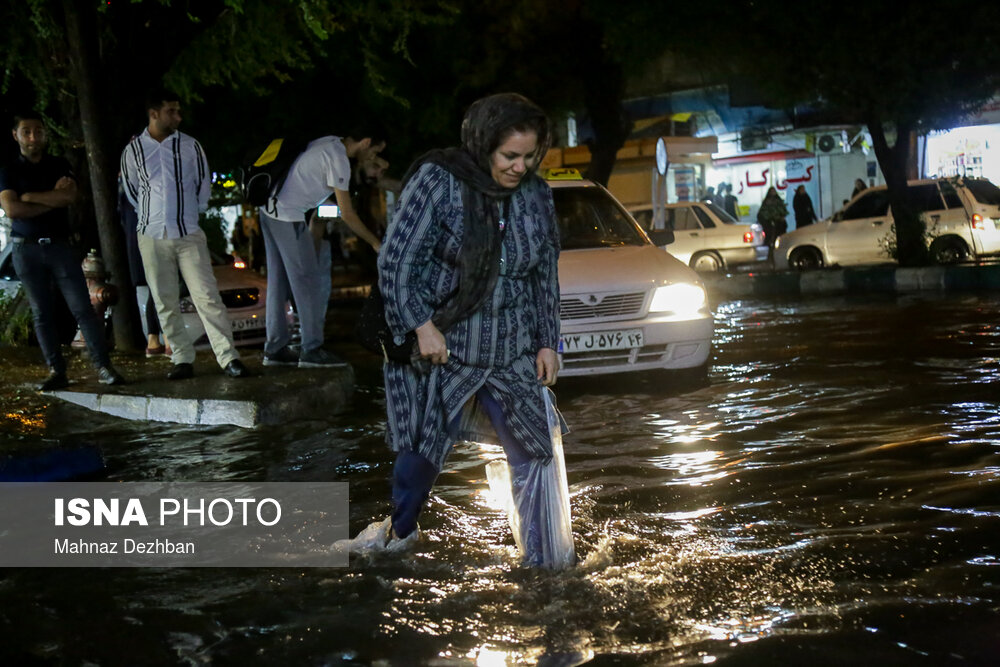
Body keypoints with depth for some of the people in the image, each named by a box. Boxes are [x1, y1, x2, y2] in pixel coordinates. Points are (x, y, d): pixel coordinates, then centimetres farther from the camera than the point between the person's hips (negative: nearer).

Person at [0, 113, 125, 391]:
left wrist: (29, 196, -9)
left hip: (59, 245, 0)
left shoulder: (59, 165, 10)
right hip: (26, 250, 0)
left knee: (83, 308, -6)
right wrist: (54, 199, -9)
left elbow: (70, 196, -9)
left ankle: (104, 367, -7)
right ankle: (56, 372, 8)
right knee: (42, 313, 2)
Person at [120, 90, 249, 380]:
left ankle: (228, 357, -8)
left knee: (207, 296, -8)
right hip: (152, 237, 1)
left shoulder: (190, 146, 2)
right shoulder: (133, 150, 2)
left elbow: (202, 185, 12)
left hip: (189, 234, -1)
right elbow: (132, 190, 15)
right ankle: (183, 360, 11)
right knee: (165, 304, 4)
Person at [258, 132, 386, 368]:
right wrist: (375, 243, -6)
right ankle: (312, 350, -1)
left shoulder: (330, 143, 10)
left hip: (270, 210, 10)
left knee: (279, 281, 12)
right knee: (307, 280, -4)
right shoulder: (338, 159, -16)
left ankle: (275, 349, 17)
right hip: (289, 217, -10)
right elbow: (347, 214, -13)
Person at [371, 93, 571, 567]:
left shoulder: (536, 195, 3)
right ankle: (399, 533, 32)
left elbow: (546, 276, 11)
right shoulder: (437, 182, -12)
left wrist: (547, 342, 7)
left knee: (534, 455, 1)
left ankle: (541, 560, 12)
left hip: (513, 352, 4)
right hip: (442, 347, -4)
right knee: (423, 448, 7)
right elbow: (396, 261, -12)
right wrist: (422, 325, -17)